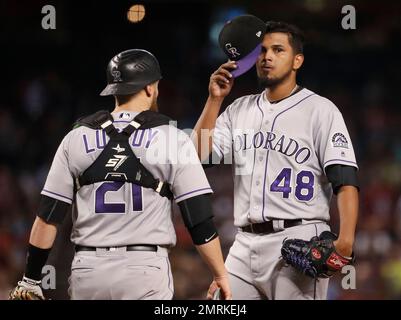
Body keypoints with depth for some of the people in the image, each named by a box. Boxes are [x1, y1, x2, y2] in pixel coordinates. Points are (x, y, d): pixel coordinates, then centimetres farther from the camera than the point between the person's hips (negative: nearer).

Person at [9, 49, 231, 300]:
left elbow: (48, 218, 3)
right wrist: (221, 275, 4)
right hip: (145, 269, -3)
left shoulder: (76, 138, 6)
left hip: (88, 270, 3)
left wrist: (31, 280, 9)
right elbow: (200, 220, -5)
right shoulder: (173, 139, -2)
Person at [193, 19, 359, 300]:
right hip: (245, 244, 5)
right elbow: (199, 157, 8)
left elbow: (346, 181, -8)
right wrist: (215, 99, 2)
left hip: (299, 243, -5)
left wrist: (345, 240, -23)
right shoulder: (239, 110, 18)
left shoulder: (320, 110, 1)